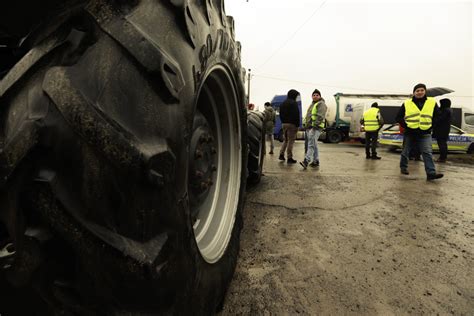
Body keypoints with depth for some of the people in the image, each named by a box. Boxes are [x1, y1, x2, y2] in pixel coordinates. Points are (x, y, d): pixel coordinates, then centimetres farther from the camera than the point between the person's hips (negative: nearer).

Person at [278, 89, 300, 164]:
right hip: (291, 124, -8)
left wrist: (283, 122, 18)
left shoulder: (283, 103, 15)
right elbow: (296, 115, -15)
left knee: (285, 140, 19)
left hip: (284, 124, 8)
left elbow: (281, 115, 18)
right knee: (290, 141, -3)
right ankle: (289, 158, -1)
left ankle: (281, 154, 11)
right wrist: (297, 125, -11)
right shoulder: (293, 103, -10)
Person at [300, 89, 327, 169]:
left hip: (316, 127, -9)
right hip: (309, 127, 9)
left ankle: (306, 161, -27)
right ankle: (316, 161, 18)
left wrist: (315, 125, -25)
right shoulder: (312, 104, 25)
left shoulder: (321, 104, -4)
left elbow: (320, 116, -17)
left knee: (311, 144, -18)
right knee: (314, 145, 12)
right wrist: (306, 125, 23)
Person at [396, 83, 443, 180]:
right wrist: (406, 125, -5)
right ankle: (403, 168, 29)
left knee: (428, 153, -10)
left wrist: (431, 126, 0)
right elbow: (399, 117, 6)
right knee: (405, 152, 10)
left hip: (425, 133, 0)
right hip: (410, 133, 0)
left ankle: (431, 173, -14)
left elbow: (437, 117, 12)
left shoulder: (432, 102, 5)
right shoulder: (406, 103, 2)